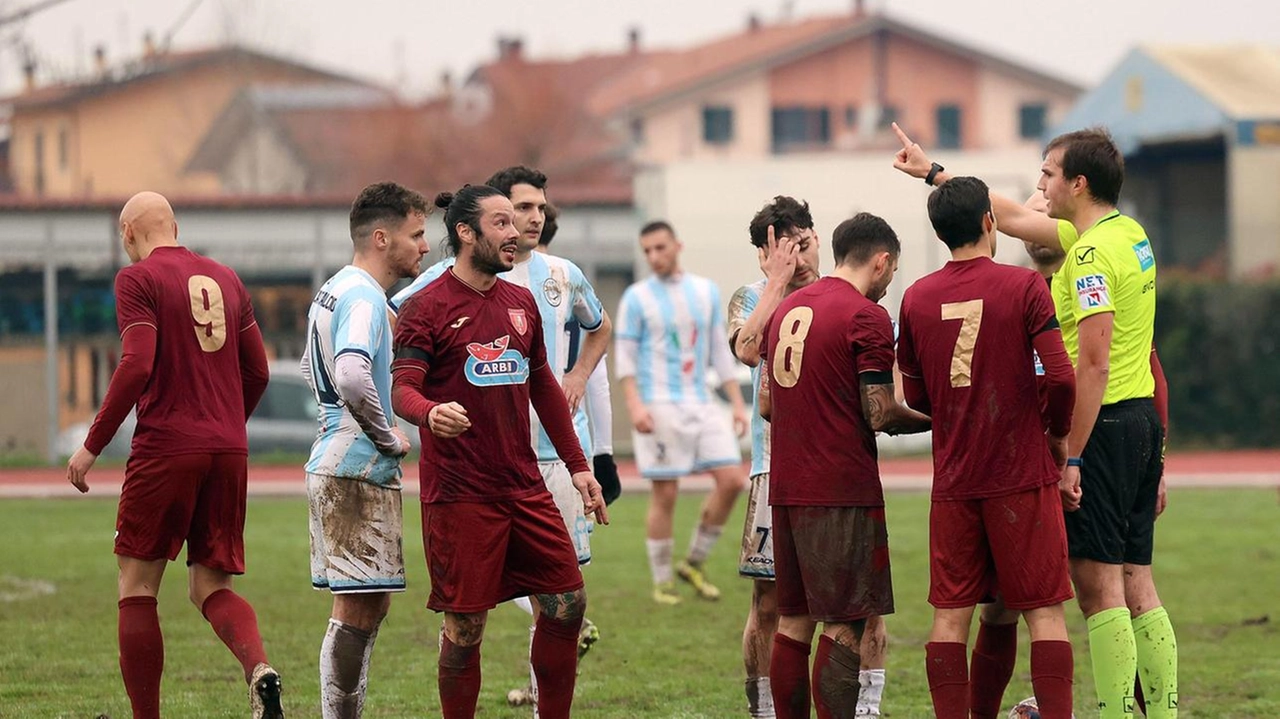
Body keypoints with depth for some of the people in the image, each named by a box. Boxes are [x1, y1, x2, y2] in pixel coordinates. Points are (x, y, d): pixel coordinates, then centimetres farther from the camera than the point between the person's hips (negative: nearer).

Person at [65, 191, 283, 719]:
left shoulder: (138, 278, -3)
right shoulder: (225, 280, 15)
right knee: (211, 587, 9)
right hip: (228, 451, 5)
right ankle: (258, 668, -20)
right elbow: (258, 372, 16)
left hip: (166, 448, -5)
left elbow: (137, 366, -14)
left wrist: (92, 445, -9)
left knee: (137, 587, 5)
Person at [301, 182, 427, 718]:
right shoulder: (364, 297, -16)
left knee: (370, 604, 14)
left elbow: (313, 371, 30)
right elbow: (352, 378, -33)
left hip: (336, 465, 10)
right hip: (358, 471, -10)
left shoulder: (334, 290, 16)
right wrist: (389, 438, -19)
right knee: (358, 609, -8)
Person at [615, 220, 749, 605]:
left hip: (700, 404, 5)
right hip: (659, 408, -5)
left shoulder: (706, 292, 11)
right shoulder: (637, 298, -1)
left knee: (732, 480, -5)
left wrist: (738, 404, 9)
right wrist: (634, 405, -17)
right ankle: (662, 584, 7)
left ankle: (694, 564, 9)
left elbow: (720, 352, 14)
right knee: (665, 494, -4)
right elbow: (624, 356, -4)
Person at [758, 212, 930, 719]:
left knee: (794, 621, 11)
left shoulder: (786, 309, 13)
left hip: (787, 487, 7)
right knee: (844, 626, -5)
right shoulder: (866, 316, -9)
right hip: (843, 492, -7)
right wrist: (933, 420, 4)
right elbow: (881, 414, -12)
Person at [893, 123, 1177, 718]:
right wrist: (932, 172, 31)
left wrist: (1071, 456, -20)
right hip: (1142, 420, 9)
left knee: (1098, 587, -7)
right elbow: (1013, 218, 26)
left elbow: (1093, 364, -21)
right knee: (1136, 585, 10)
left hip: (1103, 425, -9)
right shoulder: (1130, 235, 14)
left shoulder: (1092, 254, -16)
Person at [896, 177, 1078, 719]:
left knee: (950, 615, 6)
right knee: (1044, 612, 1)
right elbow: (1060, 377, -14)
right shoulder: (1023, 287, -7)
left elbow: (915, 398, 11)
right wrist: (1058, 434, 4)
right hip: (1022, 474, -3)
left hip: (953, 481, 3)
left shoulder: (917, 298, 5)